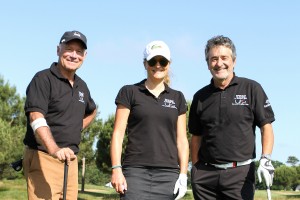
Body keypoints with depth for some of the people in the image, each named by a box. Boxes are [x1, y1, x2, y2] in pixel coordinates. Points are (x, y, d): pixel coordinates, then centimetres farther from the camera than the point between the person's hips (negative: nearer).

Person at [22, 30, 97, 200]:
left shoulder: (81, 85, 14)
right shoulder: (43, 79, -8)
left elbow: (92, 111, 35)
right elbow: (36, 118, -23)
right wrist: (54, 149, -40)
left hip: (71, 159, 7)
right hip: (43, 157, -7)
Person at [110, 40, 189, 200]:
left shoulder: (177, 98, 14)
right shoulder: (129, 93, 6)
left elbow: (182, 140, 12)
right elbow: (118, 133, 1)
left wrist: (183, 175, 3)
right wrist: (116, 169, -9)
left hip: (168, 175, 3)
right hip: (136, 173, -3)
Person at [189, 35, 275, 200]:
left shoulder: (251, 89, 2)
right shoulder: (200, 97, 11)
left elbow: (266, 127, 1)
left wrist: (266, 159, -11)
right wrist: (195, 169, 10)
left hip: (240, 172, -3)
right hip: (205, 173, 3)